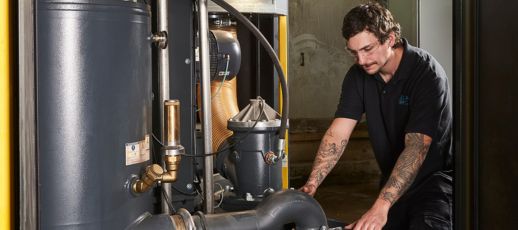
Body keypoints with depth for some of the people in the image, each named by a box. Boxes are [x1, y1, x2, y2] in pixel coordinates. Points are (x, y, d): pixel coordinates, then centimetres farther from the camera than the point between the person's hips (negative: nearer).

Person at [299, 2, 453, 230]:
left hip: (437, 177, -6)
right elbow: (338, 133, -8)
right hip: (395, 181, 6)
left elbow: (416, 147, -31)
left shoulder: (427, 74, -23)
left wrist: (381, 206, -41)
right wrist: (311, 185, -22)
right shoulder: (358, 75, -4)